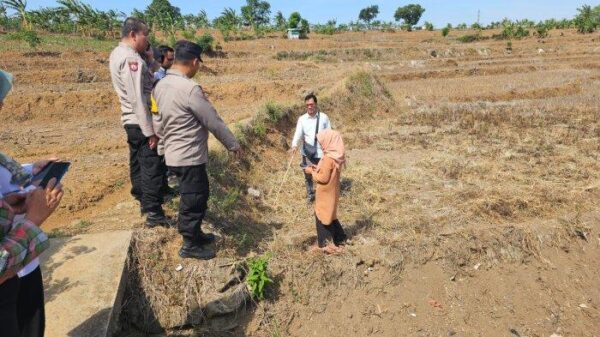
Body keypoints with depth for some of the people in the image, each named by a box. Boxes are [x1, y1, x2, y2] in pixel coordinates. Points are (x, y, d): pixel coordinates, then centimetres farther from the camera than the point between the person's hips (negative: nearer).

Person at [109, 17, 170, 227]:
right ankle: (154, 214, 0)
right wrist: (150, 131, -22)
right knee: (151, 167, -5)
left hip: (131, 120, 10)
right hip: (140, 122, -10)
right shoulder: (131, 58, -20)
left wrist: (146, 52, 3)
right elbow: (137, 99, -24)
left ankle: (143, 201, 34)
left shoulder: (117, 54, 11)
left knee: (138, 163, 19)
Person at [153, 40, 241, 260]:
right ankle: (190, 245, 20)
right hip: (189, 156, -9)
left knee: (195, 196, 22)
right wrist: (233, 144, -5)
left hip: (174, 153, 9)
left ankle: (195, 234, 36)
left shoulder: (161, 86, 6)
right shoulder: (189, 89, -22)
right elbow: (213, 121, -17)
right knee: (194, 200, 5)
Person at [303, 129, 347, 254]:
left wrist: (312, 172, -10)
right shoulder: (336, 155, 2)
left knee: (322, 216, 5)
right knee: (329, 215, 22)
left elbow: (323, 178, -23)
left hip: (325, 194, -9)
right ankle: (338, 238, 33)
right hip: (331, 192, 9)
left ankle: (327, 244, 15)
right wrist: (317, 168, 8)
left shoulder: (328, 158, -26)